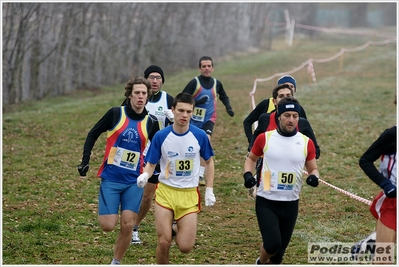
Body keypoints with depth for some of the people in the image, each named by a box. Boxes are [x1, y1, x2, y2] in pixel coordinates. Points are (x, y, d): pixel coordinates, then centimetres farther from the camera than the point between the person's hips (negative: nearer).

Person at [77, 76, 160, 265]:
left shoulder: (151, 123, 1)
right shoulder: (116, 113, -5)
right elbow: (93, 134, 4)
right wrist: (85, 161, -1)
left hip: (134, 181, 2)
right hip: (110, 178, -2)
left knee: (127, 225, -4)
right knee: (107, 226, -6)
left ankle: (116, 262, 16)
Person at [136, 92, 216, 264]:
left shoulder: (200, 136, -7)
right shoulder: (161, 136, -8)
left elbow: (209, 162, 9)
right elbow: (151, 164, -1)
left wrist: (209, 191, 5)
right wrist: (144, 176, -24)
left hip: (189, 194, 0)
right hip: (165, 192, 0)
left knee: (185, 247, -5)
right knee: (164, 242, -8)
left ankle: (178, 229, 30)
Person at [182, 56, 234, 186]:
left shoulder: (216, 83, 2)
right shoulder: (194, 82, -9)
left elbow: (224, 97, 20)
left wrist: (228, 107, 3)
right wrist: (196, 102, -25)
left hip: (209, 119, 1)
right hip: (194, 119, -1)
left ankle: (201, 175, -18)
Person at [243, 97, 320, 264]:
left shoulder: (306, 143, 1)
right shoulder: (265, 138, -2)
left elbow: (313, 168, 12)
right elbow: (251, 158, 15)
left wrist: (314, 176, -12)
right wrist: (247, 174, -5)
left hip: (290, 204, 2)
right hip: (266, 202, -2)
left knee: (279, 250, 8)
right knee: (272, 243, -19)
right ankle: (261, 263, 15)